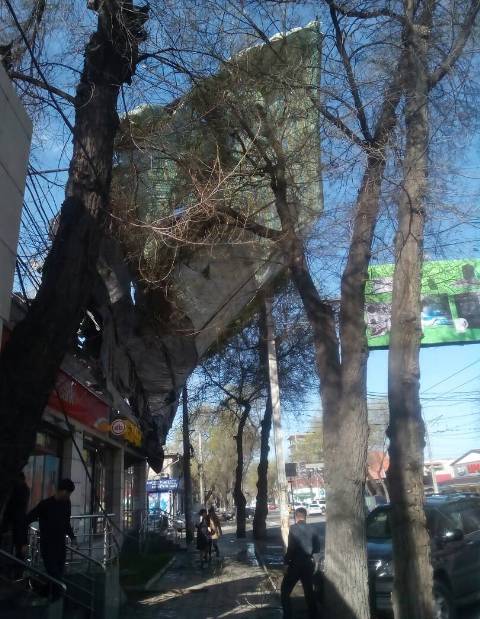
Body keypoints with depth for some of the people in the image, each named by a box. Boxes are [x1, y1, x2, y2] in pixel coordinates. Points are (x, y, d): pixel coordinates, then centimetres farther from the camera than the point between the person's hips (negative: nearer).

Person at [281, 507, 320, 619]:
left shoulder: (293, 528, -15)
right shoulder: (311, 530, 0)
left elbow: (291, 548, -19)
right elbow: (317, 548, 6)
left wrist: (286, 559, -3)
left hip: (295, 564, -5)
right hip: (308, 564, 5)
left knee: (285, 592, 8)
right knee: (309, 591, 20)